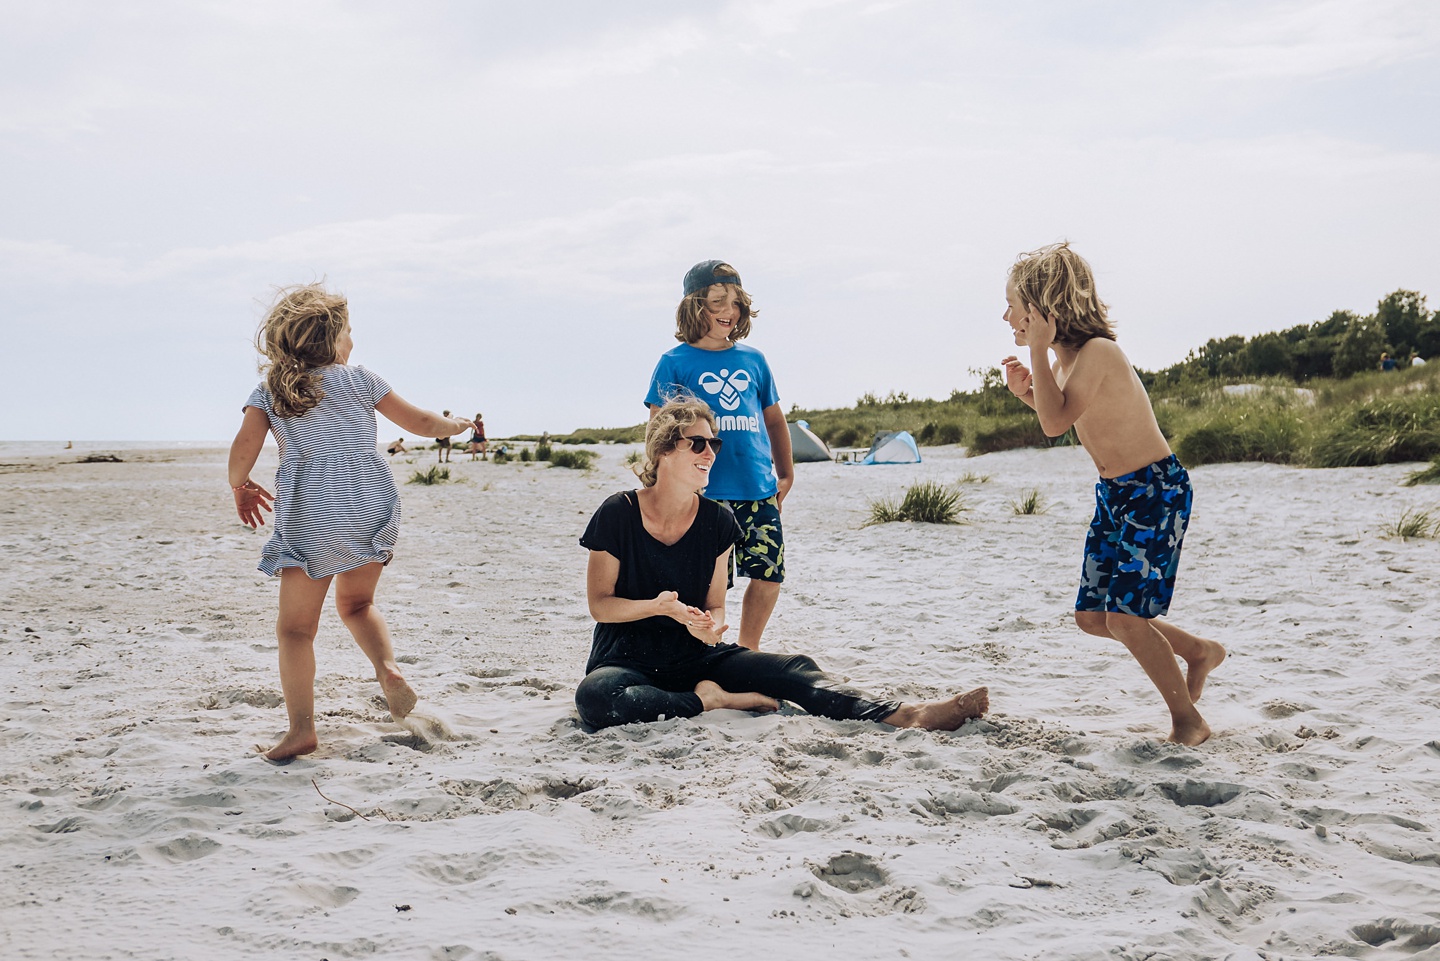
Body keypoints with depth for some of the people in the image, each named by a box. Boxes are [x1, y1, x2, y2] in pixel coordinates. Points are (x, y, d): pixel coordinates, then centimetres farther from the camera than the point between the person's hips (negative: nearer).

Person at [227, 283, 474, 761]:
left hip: (307, 517, -2)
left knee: (296, 627, 4)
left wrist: (240, 488, 14)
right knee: (357, 603, 25)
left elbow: (243, 450, -7)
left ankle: (302, 728, -6)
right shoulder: (359, 380, 7)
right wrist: (456, 425, 33)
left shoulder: (267, 393, 5)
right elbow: (420, 422, 13)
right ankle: (388, 667, -1)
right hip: (369, 509, 2)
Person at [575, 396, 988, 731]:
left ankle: (902, 715, -32)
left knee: (793, 669, -19)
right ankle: (706, 701, -23)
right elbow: (600, 604, -8)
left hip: (694, 655, 4)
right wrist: (660, 607, -25)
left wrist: (710, 625, -19)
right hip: (626, 660, -4)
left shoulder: (717, 521, 0)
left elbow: (716, 606, 6)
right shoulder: (618, 514, -12)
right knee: (594, 697, -39)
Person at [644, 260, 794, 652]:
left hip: (759, 490, 4)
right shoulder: (675, 362, 2)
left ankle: (747, 653, 21)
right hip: (705, 492, -4)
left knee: (769, 573, 1)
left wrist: (785, 473, 20)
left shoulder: (753, 360, 14)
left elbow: (773, 417, 23)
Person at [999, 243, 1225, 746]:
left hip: (1156, 490, -9)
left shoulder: (1098, 351, -22)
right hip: (1113, 494, 9)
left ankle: (1188, 721, 5)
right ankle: (1198, 651, 29)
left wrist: (1038, 349, -27)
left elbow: (1056, 423, -30)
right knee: (1091, 615, 10)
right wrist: (1027, 392, 4)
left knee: (1124, 616, -12)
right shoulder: (1064, 358, 5)